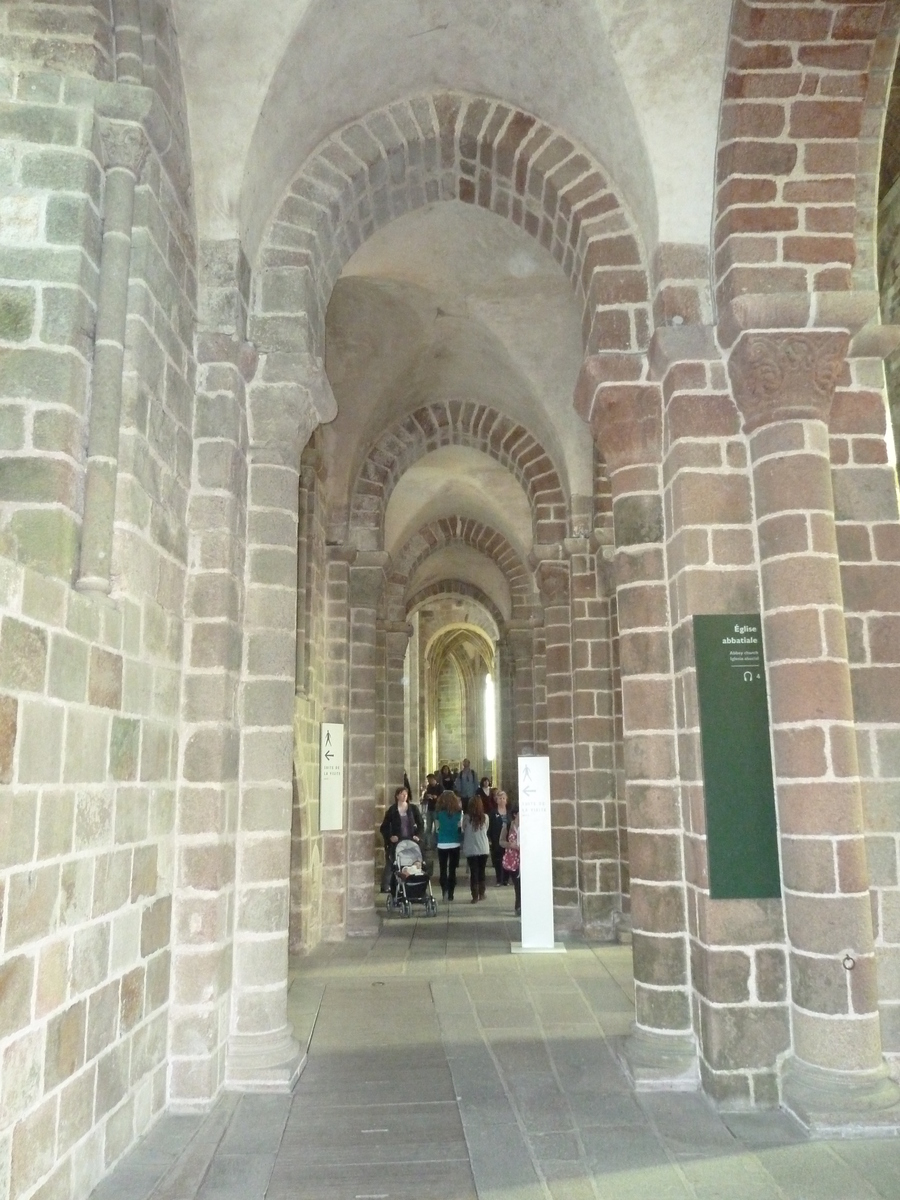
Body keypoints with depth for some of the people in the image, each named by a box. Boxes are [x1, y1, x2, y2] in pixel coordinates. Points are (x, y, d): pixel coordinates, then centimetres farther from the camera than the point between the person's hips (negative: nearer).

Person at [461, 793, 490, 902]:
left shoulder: (466, 817, -11)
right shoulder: (485, 818, -6)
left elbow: (463, 830, 2)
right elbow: (486, 831, 8)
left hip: (471, 849, -2)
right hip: (484, 849, 2)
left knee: (473, 872, 5)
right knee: (481, 872, 16)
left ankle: (475, 896, 4)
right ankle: (481, 894, 24)